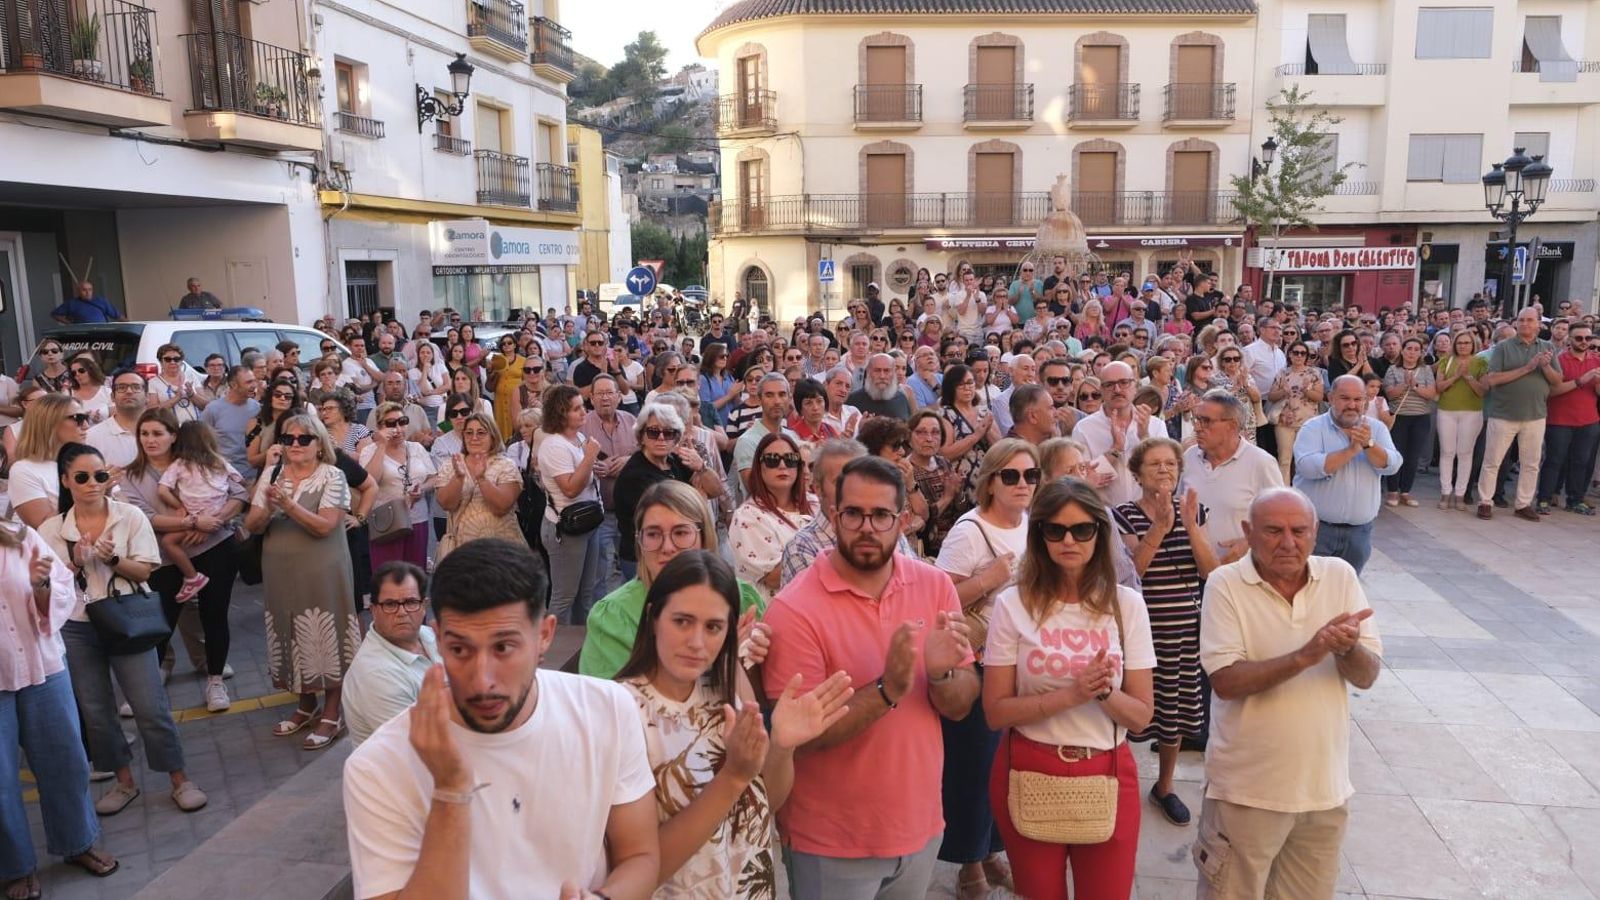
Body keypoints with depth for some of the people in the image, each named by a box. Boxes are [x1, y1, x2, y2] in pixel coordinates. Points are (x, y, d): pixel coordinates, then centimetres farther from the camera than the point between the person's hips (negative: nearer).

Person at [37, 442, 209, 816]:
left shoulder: (130, 516, -5)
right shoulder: (50, 530, -1)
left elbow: (144, 571, -4)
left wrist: (113, 560, -21)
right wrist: (75, 563, -16)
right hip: (75, 629, 2)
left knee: (151, 707, -2)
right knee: (95, 711, 11)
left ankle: (180, 780, 10)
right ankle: (124, 781, 27)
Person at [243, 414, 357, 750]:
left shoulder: (332, 476, -8)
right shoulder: (272, 475, 6)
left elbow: (324, 526, -17)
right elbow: (252, 526, 3)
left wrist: (288, 504, -27)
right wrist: (268, 506, -17)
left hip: (321, 572, -5)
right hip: (281, 572, 5)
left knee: (325, 638, 1)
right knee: (295, 638, 14)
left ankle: (331, 715, 14)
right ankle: (306, 706, 31)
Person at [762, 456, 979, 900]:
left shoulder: (935, 586, -5)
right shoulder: (794, 609, -19)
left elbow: (961, 706, -2)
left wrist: (942, 673, -23)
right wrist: (887, 689, -31)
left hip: (921, 828, 4)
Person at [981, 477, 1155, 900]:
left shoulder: (1126, 604, -3)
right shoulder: (1014, 605, -8)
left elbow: (1141, 716, -2)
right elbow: (996, 712, -10)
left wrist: (1103, 693, -22)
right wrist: (1070, 695, -22)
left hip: (1107, 774, 1)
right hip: (1029, 773, -1)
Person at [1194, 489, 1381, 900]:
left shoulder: (1341, 576, -2)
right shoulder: (1225, 584, -13)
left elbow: (1367, 677, -3)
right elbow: (1225, 681, -21)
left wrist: (1348, 649, -25)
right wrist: (1305, 655, -30)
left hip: (1326, 787, 4)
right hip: (1247, 789, -4)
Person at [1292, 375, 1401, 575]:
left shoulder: (1377, 428, 6)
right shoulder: (1314, 428, -7)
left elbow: (1392, 466, -7)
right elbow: (1308, 467, -23)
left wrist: (1369, 444, -23)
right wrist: (1351, 450, -23)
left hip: (1359, 530, 4)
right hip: (1316, 528, -4)